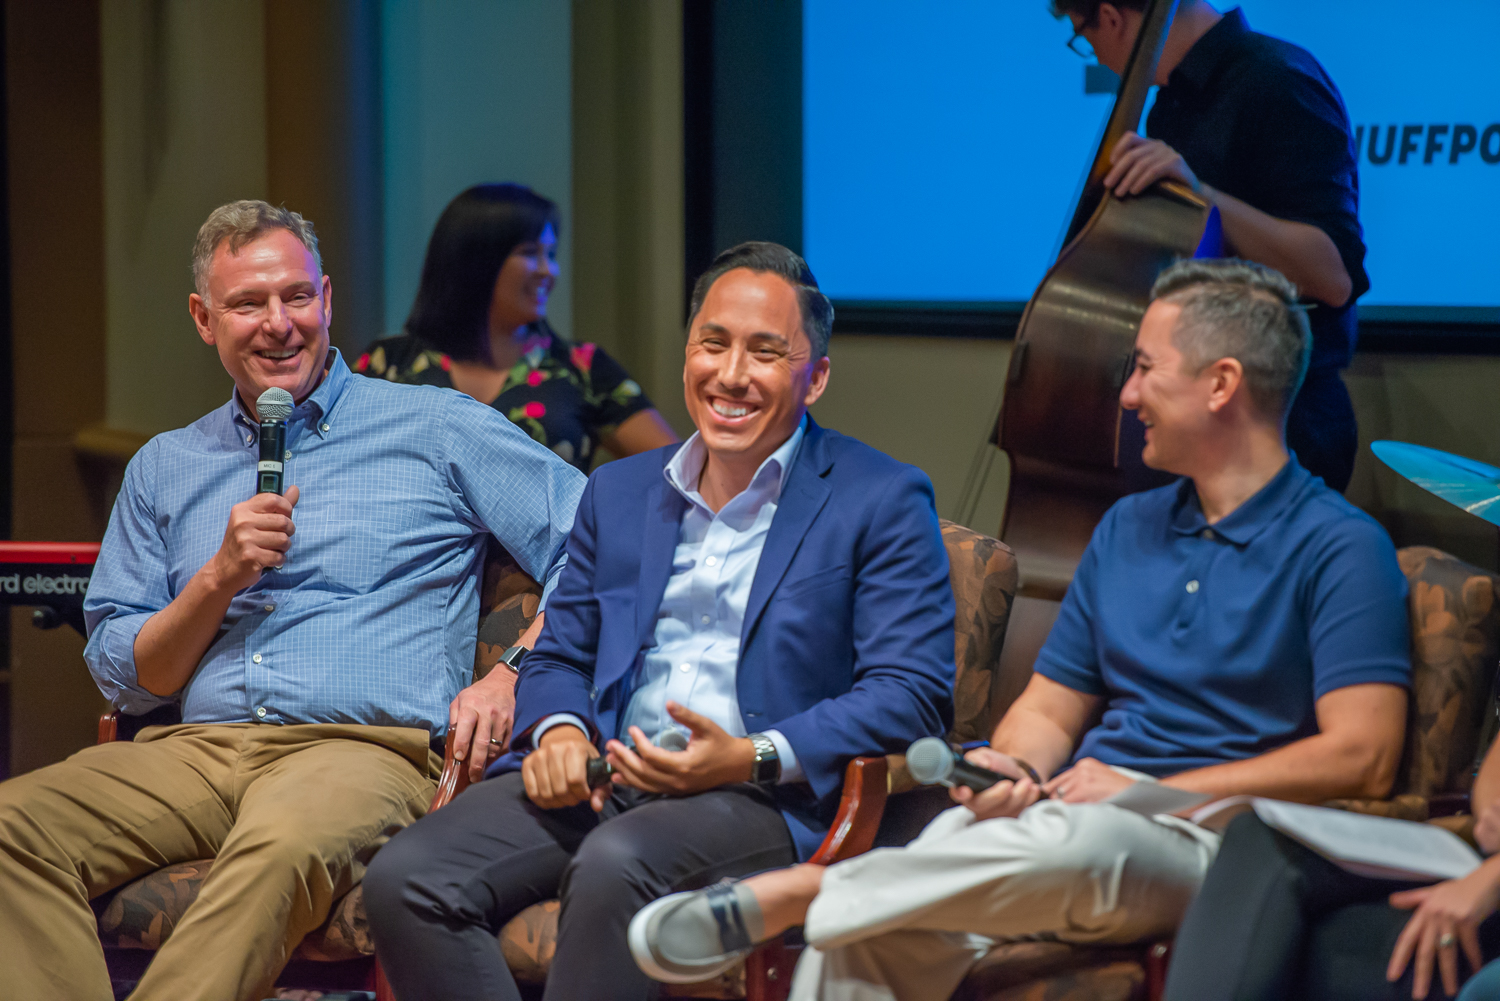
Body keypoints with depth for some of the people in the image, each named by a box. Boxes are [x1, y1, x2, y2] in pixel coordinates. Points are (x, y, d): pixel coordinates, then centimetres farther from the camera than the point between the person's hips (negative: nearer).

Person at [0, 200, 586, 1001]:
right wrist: (219, 580, 2)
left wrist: (514, 678, -5)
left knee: (283, 844, -41)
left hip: (366, 747, -4)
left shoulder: (434, 430, 11)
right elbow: (124, 678, 18)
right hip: (193, 750, 4)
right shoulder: (164, 469, 22)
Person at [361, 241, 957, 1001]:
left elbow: (912, 695, -4)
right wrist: (558, 731, -1)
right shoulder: (619, 492, 22)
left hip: (758, 798, -5)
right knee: (405, 881, -22)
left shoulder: (883, 502, 4)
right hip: (601, 776, 5)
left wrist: (754, 759, -17)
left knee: (614, 864, -39)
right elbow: (558, 654, 24)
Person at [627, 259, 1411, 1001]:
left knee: (1079, 841, -42)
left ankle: (790, 894, -31)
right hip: (1069, 809, 6)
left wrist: (1153, 792, -13)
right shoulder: (1127, 528, 22)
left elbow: (1361, 757, -11)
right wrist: (1013, 768, -4)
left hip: (1209, 846, -6)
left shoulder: (1338, 547, -1)